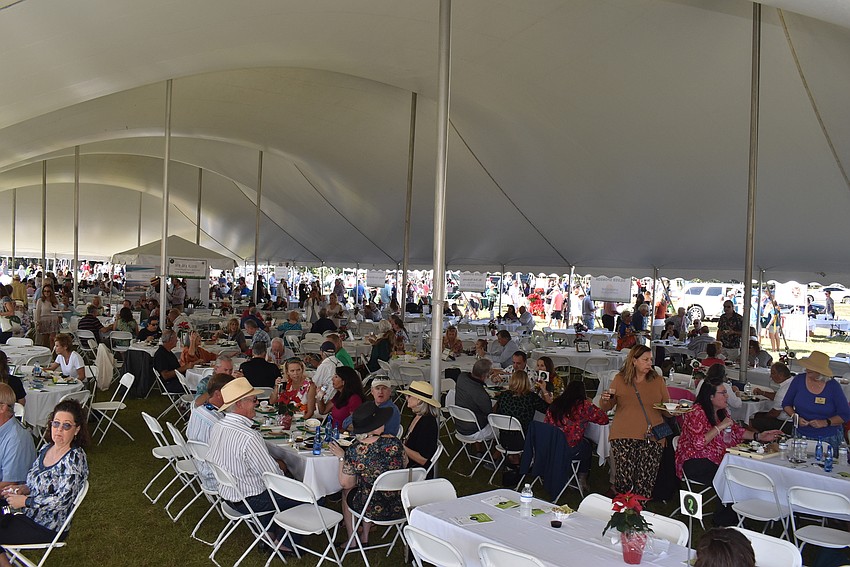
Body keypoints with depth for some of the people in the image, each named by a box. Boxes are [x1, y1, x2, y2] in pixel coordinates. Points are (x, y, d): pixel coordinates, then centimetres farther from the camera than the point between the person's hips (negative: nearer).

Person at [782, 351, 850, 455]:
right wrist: (795, 417, -12)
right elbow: (786, 404, 5)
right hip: (801, 434, 1)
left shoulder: (833, 386, -9)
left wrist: (825, 422, -19)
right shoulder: (799, 380, -4)